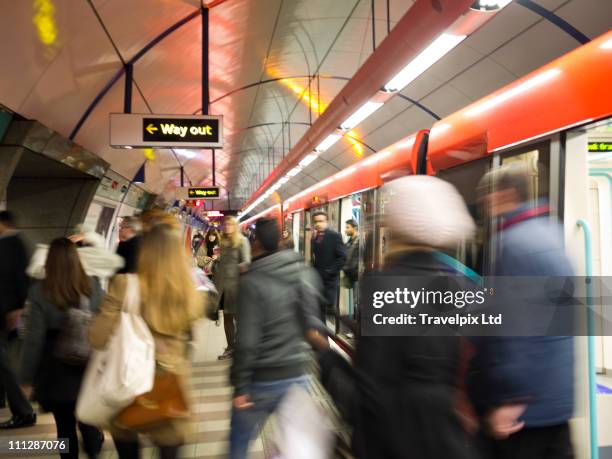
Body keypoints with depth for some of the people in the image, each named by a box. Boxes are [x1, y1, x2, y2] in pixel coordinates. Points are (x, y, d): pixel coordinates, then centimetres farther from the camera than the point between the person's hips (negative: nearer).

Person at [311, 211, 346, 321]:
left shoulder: (334, 236, -7)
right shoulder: (314, 237, 12)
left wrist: (331, 272, -16)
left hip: (330, 279, -6)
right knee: (320, 308, 10)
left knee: (330, 308, -4)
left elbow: (342, 257, -12)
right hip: (317, 278, 6)